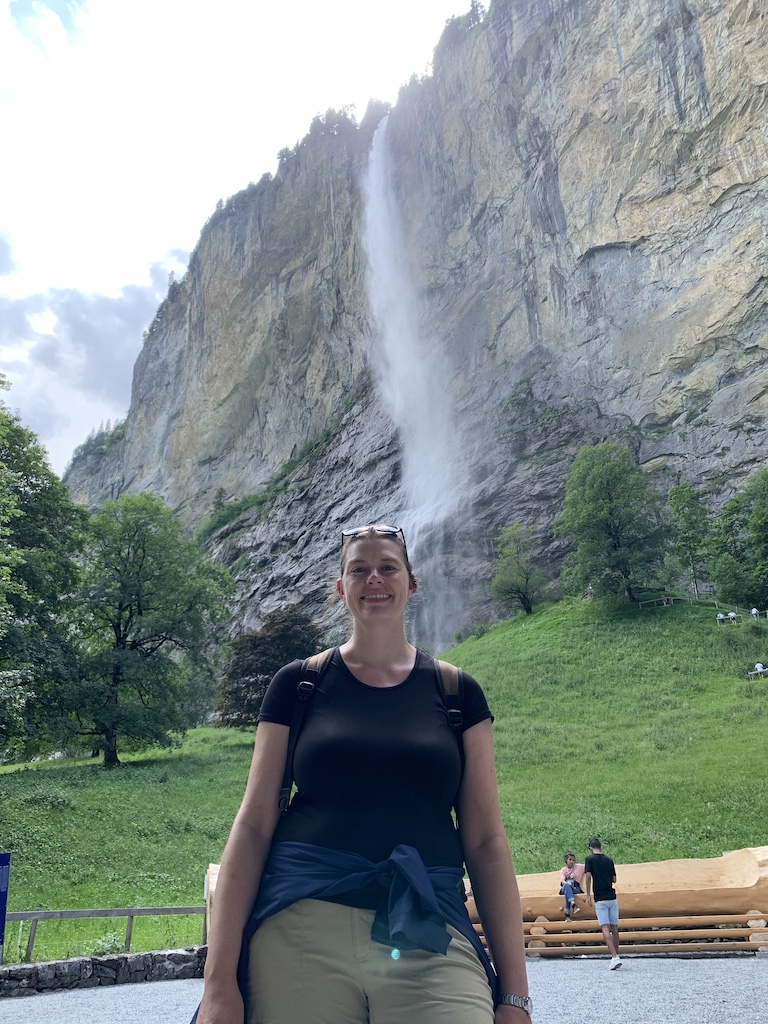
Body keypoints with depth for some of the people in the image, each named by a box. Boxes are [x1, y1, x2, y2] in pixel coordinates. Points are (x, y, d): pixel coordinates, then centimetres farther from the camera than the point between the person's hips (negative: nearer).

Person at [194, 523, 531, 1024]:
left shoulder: (457, 694, 8)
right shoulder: (299, 684, 6)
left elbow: (487, 841, 6)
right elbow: (254, 825, 2)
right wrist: (220, 983, -4)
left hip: (431, 940, 1)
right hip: (300, 932, 0)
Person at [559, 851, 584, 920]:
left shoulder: (578, 867, 15)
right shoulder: (563, 870, 13)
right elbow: (562, 880, -6)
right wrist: (568, 884, -25)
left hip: (576, 889, 0)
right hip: (564, 889, 0)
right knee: (567, 885, -39)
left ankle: (567, 913, -48)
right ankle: (573, 904, -59)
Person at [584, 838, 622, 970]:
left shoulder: (590, 859, -2)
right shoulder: (609, 860, 10)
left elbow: (588, 876, -12)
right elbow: (614, 879, 13)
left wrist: (588, 895, -7)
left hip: (600, 899, -4)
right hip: (612, 897, 4)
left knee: (605, 928, -7)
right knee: (614, 927, 12)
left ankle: (615, 957, -19)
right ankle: (616, 955, 17)